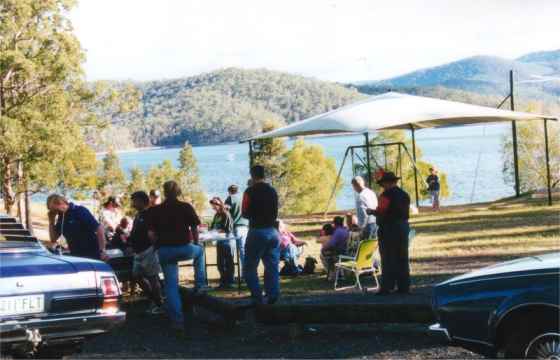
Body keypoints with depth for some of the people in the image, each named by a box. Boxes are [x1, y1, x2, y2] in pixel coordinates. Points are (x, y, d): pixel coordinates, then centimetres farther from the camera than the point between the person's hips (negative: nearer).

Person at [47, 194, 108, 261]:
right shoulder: (61, 217, 8)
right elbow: (53, 239, 12)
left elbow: (99, 229, -19)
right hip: (75, 256, 7)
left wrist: (102, 251, -22)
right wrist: (51, 222, 0)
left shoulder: (80, 211, -14)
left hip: (91, 256, -7)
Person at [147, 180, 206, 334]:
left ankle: (177, 321, -1)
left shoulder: (155, 211, 3)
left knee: (171, 285, 6)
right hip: (185, 248, -1)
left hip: (165, 251, 1)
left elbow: (151, 233, -2)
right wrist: (195, 243, 14)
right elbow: (194, 228, -1)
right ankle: (200, 285, 26)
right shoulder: (186, 207, 0)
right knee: (199, 251, 33)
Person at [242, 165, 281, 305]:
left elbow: (245, 214, -4)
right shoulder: (272, 191, 7)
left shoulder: (250, 191, -8)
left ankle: (258, 298, -6)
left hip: (257, 231, -5)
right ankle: (272, 297, 5)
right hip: (272, 231, 5)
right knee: (272, 266, 9)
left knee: (250, 268, 2)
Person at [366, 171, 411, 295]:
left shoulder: (386, 195, -13)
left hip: (389, 228, -7)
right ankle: (404, 286, 12)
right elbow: (406, 212, 13)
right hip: (403, 227, 7)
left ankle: (387, 287, -3)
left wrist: (372, 211, 2)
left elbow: (380, 212, -18)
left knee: (388, 259, -3)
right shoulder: (404, 194, 12)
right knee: (402, 258, 10)